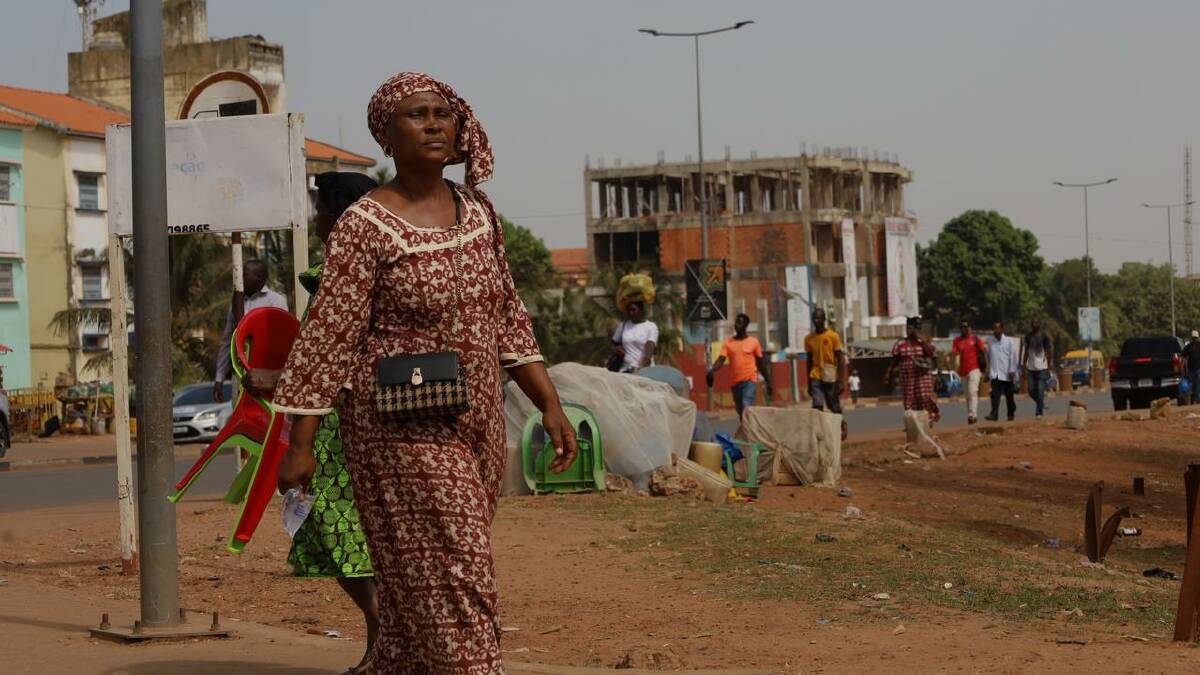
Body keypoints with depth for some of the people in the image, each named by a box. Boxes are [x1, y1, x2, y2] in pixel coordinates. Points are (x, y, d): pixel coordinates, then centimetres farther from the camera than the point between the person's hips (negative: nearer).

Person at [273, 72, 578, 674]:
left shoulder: (478, 213, 8)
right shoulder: (365, 228, -11)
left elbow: (507, 321, 15)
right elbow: (327, 337, -12)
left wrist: (549, 404, 9)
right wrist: (299, 443, -13)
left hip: (477, 424, 7)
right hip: (405, 434, -6)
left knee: (419, 592, 14)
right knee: (451, 586, -8)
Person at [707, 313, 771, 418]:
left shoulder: (753, 342, 2)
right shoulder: (728, 342, 5)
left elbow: (761, 363, 9)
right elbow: (721, 360, -7)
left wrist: (768, 382, 11)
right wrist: (711, 371, -27)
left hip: (750, 381, -4)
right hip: (735, 382, 4)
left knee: (746, 408, -22)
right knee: (741, 413, 13)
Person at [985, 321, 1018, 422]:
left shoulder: (1008, 341, -2)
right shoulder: (990, 340, 5)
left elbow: (1012, 356, -2)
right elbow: (988, 356, 10)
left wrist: (1012, 371, -9)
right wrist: (987, 371, 10)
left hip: (1006, 374, -1)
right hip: (994, 373, 1)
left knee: (1009, 395, 10)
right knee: (995, 394, -13)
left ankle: (1011, 414, 24)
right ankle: (994, 414, -18)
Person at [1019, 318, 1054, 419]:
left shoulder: (1044, 337, -3)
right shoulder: (1028, 337, 9)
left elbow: (1049, 352, -1)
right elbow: (1025, 352, 11)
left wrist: (1049, 367, -6)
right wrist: (1024, 367, 6)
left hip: (1042, 368, -4)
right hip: (1031, 368, 4)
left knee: (1040, 391, -8)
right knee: (1031, 391, 2)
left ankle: (1039, 412, -4)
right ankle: (1041, 405, 26)